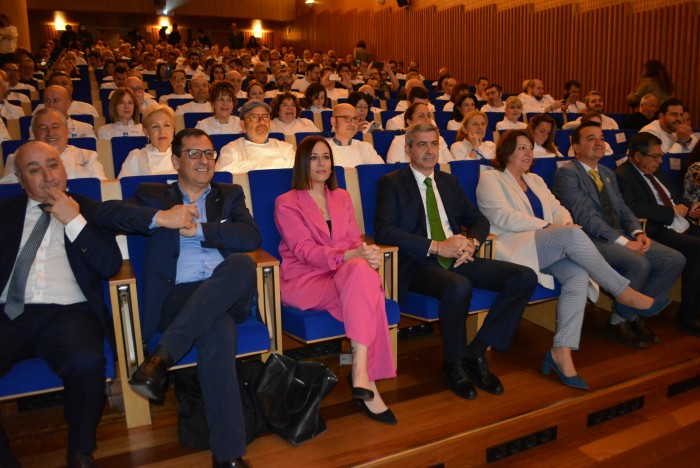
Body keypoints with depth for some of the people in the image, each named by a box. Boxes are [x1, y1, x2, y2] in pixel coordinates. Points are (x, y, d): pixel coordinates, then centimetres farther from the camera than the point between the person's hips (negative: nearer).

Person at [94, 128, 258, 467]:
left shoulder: (230, 195, 22)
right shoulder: (153, 195, 19)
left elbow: (251, 237, 3)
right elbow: (105, 214, 0)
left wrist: (199, 229, -7)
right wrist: (160, 218, -14)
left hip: (226, 294, 2)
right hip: (177, 296, -2)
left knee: (242, 263, -34)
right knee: (218, 328, -36)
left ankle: (163, 355, -35)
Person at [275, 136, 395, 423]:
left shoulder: (342, 198, 21)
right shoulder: (286, 203, 4)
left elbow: (355, 240, 13)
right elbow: (304, 250, -11)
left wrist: (366, 254, -13)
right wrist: (349, 255, -28)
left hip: (345, 275, 4)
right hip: (304, 281, -4)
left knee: (363, 271, -34)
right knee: (366, 294, -33)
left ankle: (361, 370, -39)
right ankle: (369, 385, -32)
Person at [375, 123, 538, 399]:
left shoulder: (449, 181, 21)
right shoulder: (392, 183, 3)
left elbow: (479, 220, 20)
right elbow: (383, 231, -12)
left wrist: (471, 242, -6)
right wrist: (436, 247, -19)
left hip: (457, 260, 7)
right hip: (418, 264, -6)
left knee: (525, 277, -10)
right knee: (459, 287, -37)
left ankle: (476, 354, -5)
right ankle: (455, 364, -9)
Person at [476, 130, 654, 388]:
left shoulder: (535, 180, 29)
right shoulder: (490, 178, 5)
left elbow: (557, 208, 18)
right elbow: (503, 217, -10)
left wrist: (566, 223, -7)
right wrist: (547, 226, -15)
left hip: (549, 250, 7)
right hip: (513, 248, -6)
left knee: (579, 275, -25)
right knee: (572, 235, -30)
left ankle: (562, 352, -25)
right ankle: (623, 290, -17)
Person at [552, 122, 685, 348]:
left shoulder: (608, 174, 21)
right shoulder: (566, 173, -7)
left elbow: (623, 209, 18)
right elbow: (584, 216, -16)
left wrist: (638, 233, -3)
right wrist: (622, 241, -19)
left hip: (621, 236, 9)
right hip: (590, 241, -8)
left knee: (675, 259, -6)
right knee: (639, 264, -30)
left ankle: (635, 315, 6)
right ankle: (618, 322, -6)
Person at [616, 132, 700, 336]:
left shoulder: (657, 171, 21)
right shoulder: (622, 176, -9)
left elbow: (677, 195, 32)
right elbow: (634, 209, -22)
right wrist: (673, 212, -12)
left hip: (684, 227, 9)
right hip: (657, 232, -9)